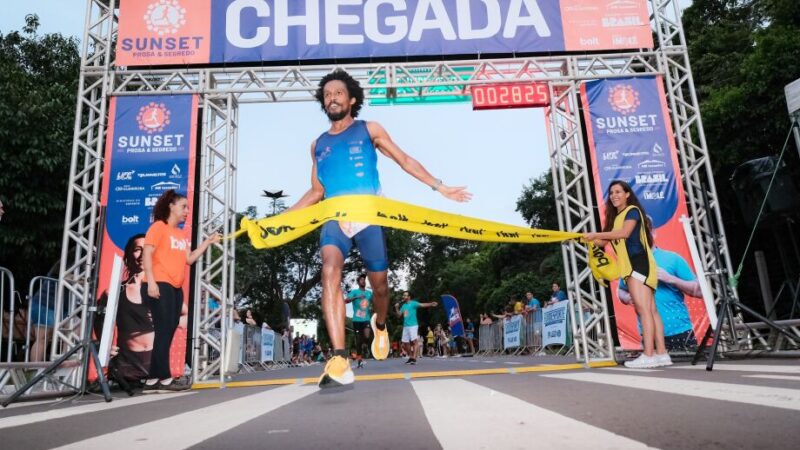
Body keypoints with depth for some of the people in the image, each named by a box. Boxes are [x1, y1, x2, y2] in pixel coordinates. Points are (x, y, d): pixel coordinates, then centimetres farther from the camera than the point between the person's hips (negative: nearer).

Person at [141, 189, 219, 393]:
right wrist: (151, 281, -20)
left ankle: (153, 380, 12)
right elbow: (147, 255, -10)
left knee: (167, 333, 7)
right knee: (164, 331, -9)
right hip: (159, 286, -8)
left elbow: (189, 259, 10)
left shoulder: (182, 234, 19)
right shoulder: (159, 226, -2)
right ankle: (164, 379, -6)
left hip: (176, 288, 8)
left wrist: (208, 242, 7)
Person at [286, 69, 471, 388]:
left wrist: (440, 187, 2)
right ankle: (340, 362, -33)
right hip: (335, 218, 2)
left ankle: (380, 325, 44)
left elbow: (404, 161, 8)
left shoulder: (369, 130, 10)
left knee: (379, 284, 6)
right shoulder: (318, 144, 18)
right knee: (330, 271, -26)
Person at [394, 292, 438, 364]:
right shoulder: (403, 305, 17)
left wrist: (431, 304, -34)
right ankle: (410, 357, 20)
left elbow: (422, 305, -17)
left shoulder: (413, 303, -4)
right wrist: (397, 308, 1)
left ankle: (414, 358, -10)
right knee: (405, 343, 8)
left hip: (413, 325, -7)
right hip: (405, 326, 7)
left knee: (414, 341, -10)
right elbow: (399, 315, 17)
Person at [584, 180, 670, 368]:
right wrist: (589, 239, -2)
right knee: (650, 310, 6)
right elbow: (605, 241, 14)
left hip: (638, 263, -9)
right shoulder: (615, 217, 22)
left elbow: (624, 233, -23)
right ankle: (661, 354, 7)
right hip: (631, 267, 9)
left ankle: (648, 355, -16)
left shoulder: (632, 210, -4)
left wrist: (596, 234, -22)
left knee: (643, 308, -13)